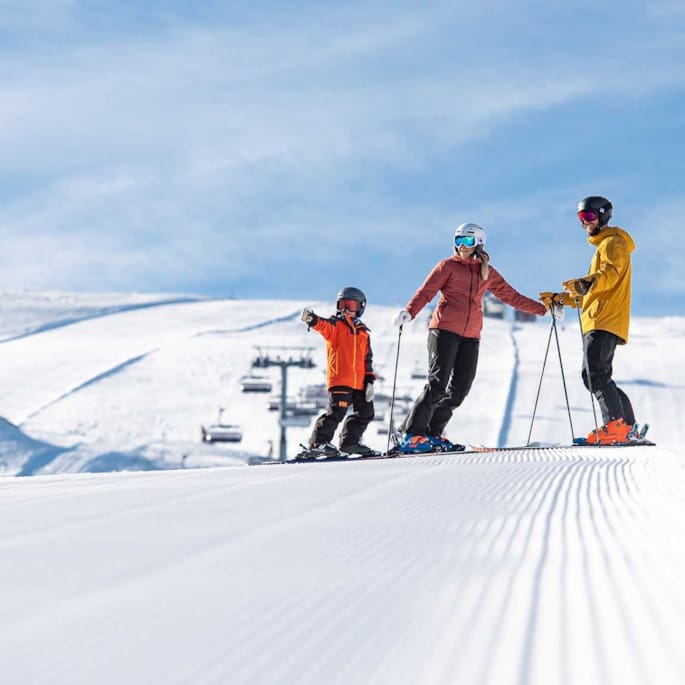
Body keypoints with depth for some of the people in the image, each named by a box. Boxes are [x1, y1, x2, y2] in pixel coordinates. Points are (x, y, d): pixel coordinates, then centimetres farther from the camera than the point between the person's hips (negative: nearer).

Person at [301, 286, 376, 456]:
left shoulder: (363, 332, 17)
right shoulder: (335, 325, 3)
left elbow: (367, 359, 17)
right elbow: (323, 325, -20)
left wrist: (370, 381, 8)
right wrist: (311, 319, -43)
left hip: (358, 382, 6)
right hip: (339, 379, -6)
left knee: (365, 412, 11)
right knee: (336, 411, -15)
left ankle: (349, 441, 23)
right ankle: (318, 442, -8)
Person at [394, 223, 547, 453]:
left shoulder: (487, 272, 17)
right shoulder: (448, 266, 5)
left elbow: (511, 296, 21)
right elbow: (426, 292, -5)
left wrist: (543, 309, 19)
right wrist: (409, 312, -23)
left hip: (470, 337, 5)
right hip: (444, 330, -5)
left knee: (460, 388, -2)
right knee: (438, 383, -14)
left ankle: (432, 433, 9)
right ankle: (410, 434, -11)